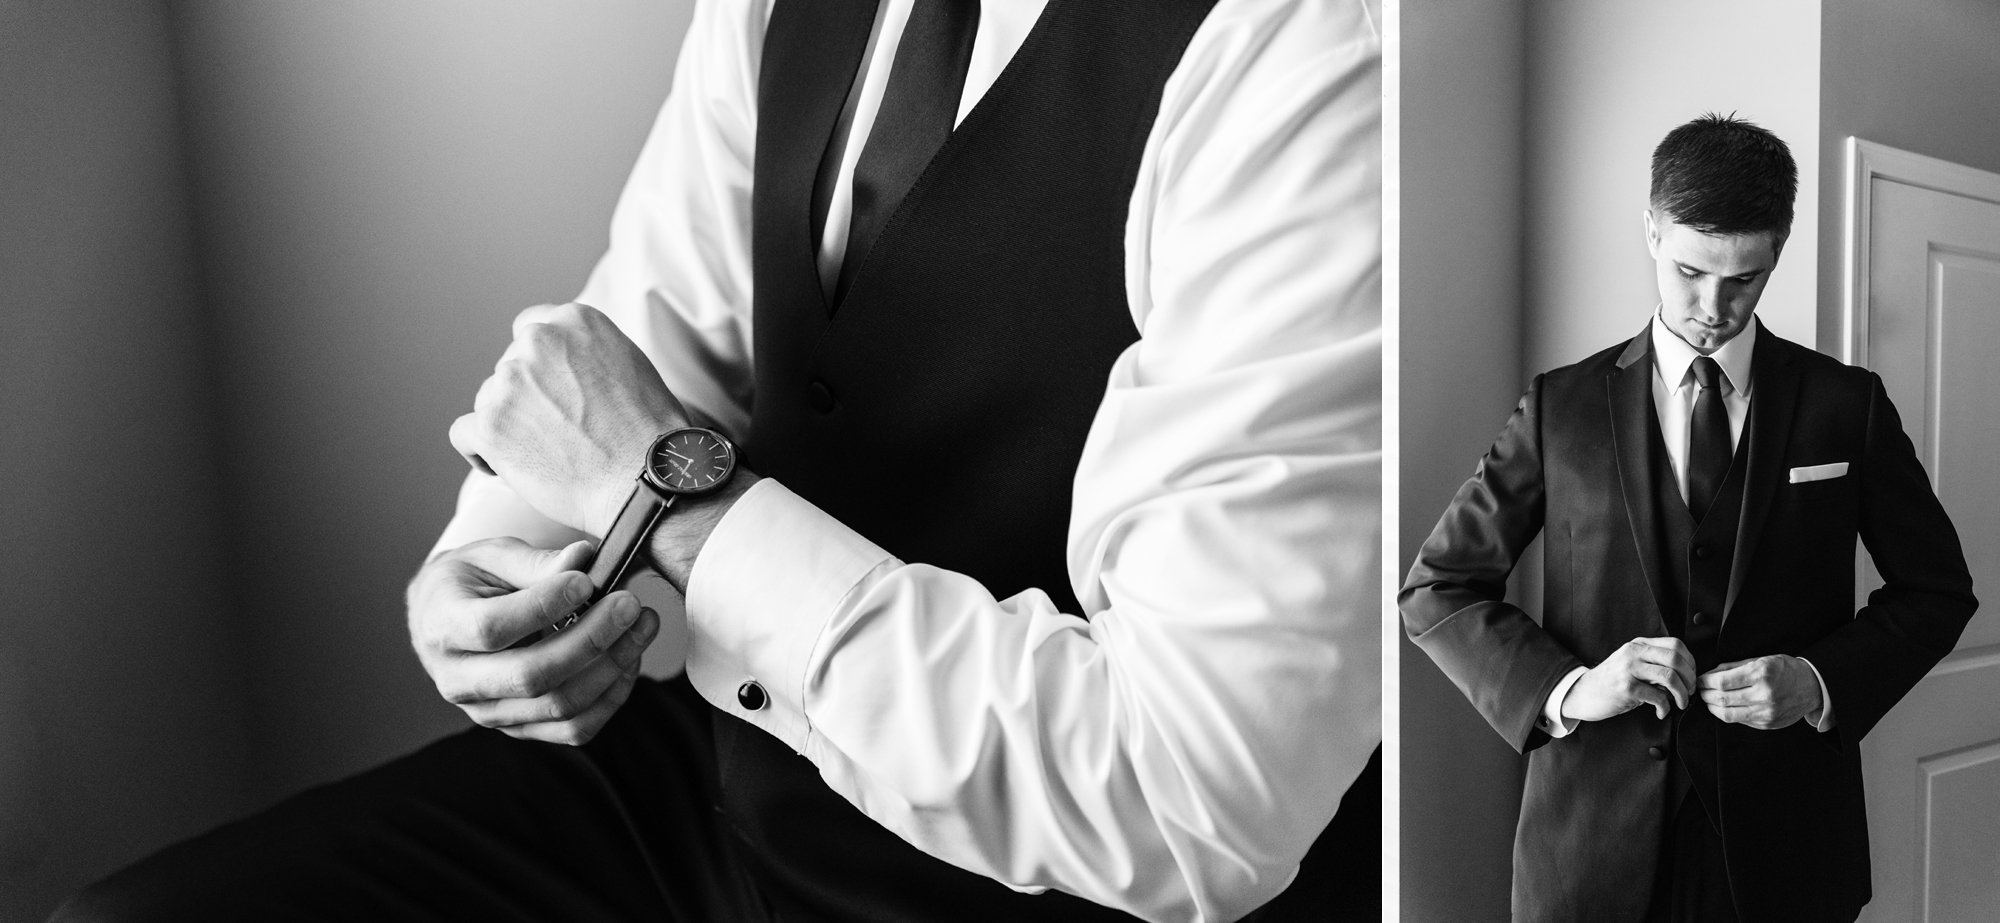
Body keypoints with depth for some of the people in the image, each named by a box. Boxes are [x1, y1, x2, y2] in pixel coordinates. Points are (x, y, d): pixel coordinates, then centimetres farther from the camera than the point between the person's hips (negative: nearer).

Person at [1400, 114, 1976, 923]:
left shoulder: (1848, 405, 1)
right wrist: (1565, 687, -19)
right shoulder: (1562, 406, -4)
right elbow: (1435, 590, -5)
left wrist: (1824, 681, -9)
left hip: (1786, 841, 2)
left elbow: (1937, 589, 10)